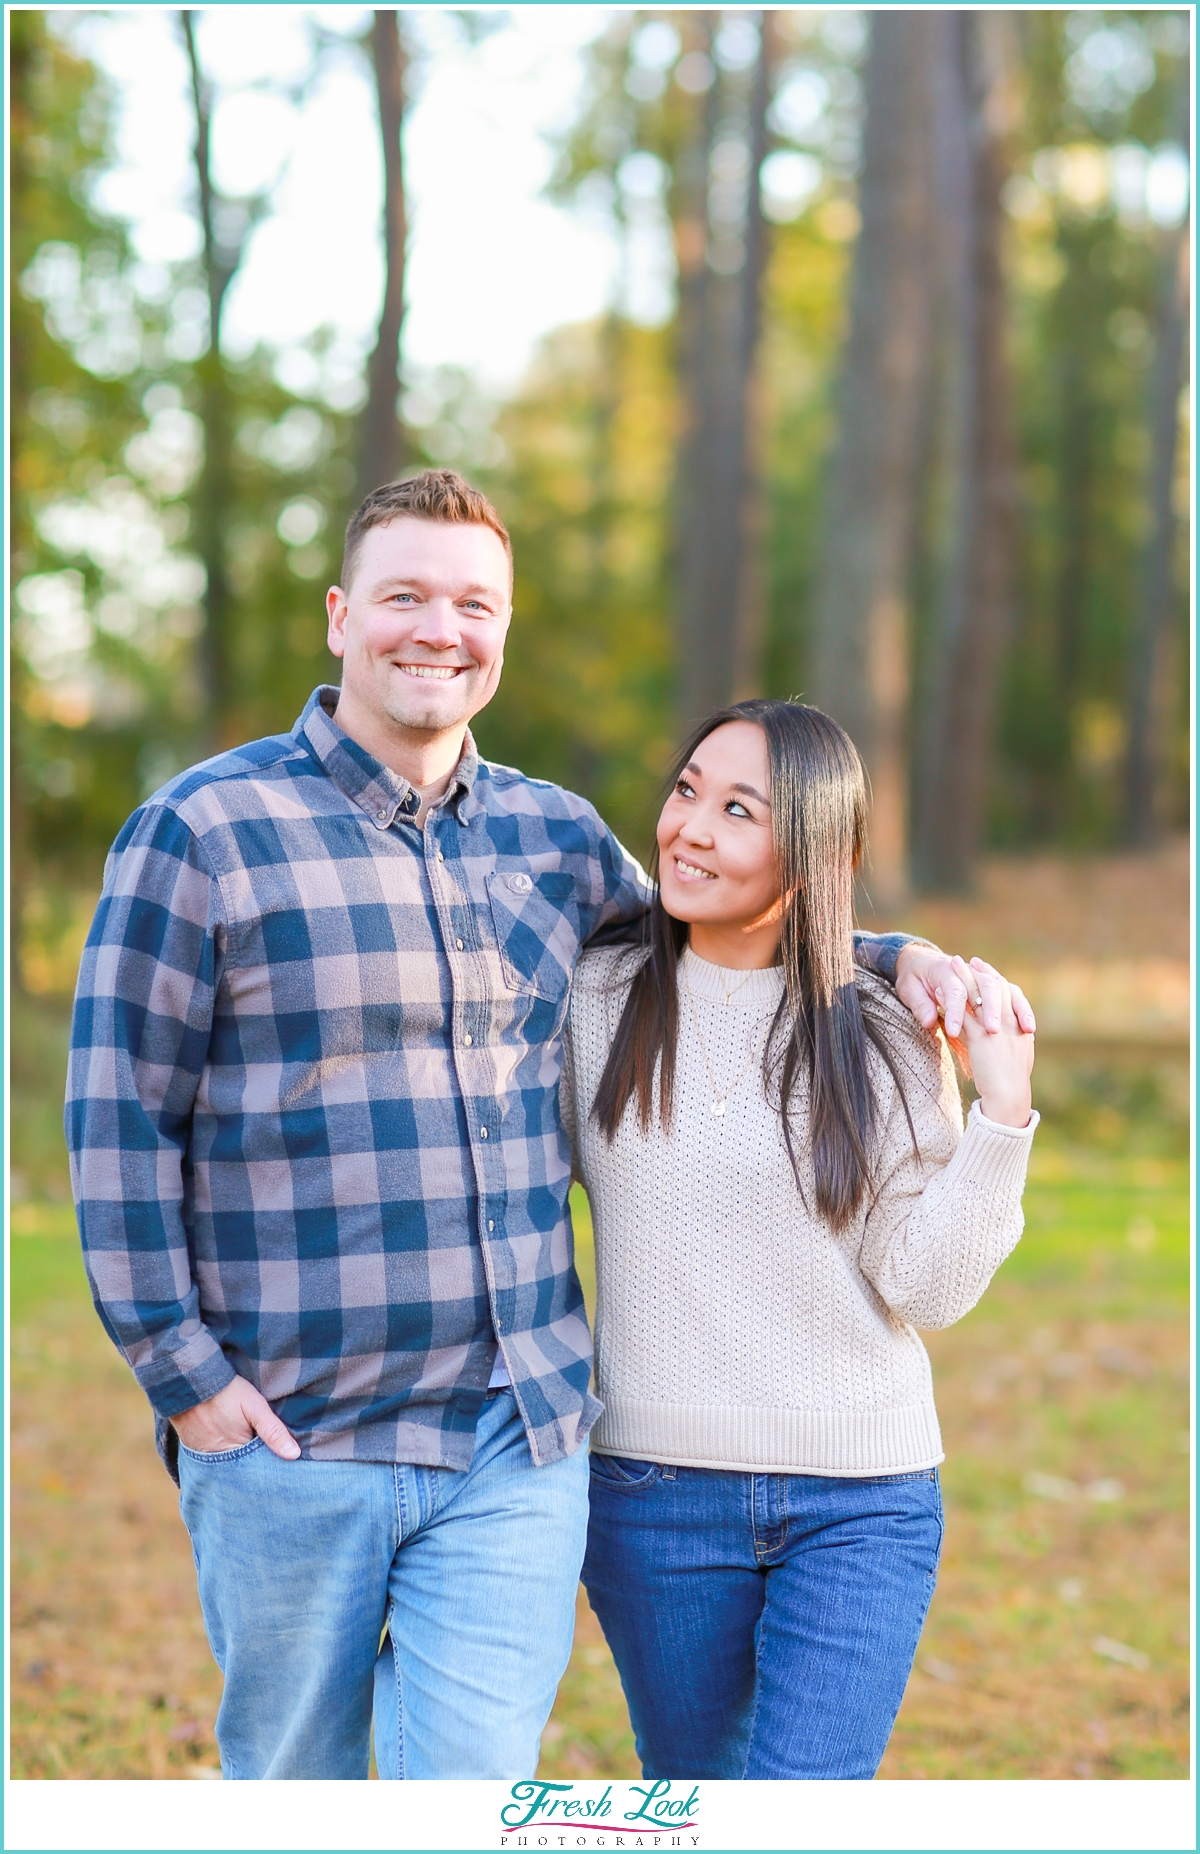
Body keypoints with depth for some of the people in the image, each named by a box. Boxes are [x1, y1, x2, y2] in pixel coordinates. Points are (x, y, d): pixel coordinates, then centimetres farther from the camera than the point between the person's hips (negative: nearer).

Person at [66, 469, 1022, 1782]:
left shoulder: (557, 840, 10)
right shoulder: (202, 832, -4)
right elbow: (119, 1121, -5)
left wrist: (896, 958, 11)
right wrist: (181, 1373, -9)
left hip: (517, 1447, 3)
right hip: (288, 1442, -3)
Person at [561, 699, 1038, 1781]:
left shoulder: (886, 1041, -4)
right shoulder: (597, 1003, 0)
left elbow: (927, 1289, -6)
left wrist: (1003, 1115, -14)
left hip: (862, 1501, -2)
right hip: (655, 1490, 2)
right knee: (692, 1783, 15)